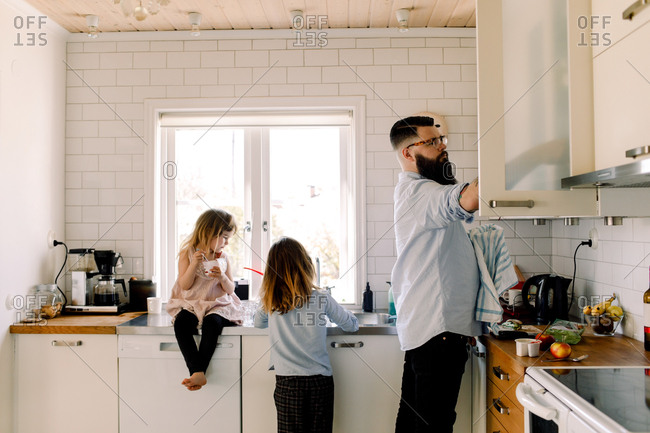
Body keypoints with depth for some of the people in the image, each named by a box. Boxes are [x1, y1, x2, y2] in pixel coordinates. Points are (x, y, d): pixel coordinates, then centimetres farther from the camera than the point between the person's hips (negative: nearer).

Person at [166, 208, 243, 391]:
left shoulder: (223, 258, 9)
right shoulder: (187, 254, 2)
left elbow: (230, 290, 9)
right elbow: (184, 285, -5)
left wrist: (222, 277, -13)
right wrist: (194, 263, -19)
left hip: (217, 305, 1)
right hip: (191, 304, -1)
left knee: (212, 323, -33)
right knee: (181, 322, -33)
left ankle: (199, 372, -33)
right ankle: (197, 373, -36)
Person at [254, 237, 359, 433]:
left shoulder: (270, 302, -2)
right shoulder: (322, 299, -5)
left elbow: (258, 322, 19)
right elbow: (352, 325, 8)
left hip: (287, 382, 1)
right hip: (320, 381, 0)